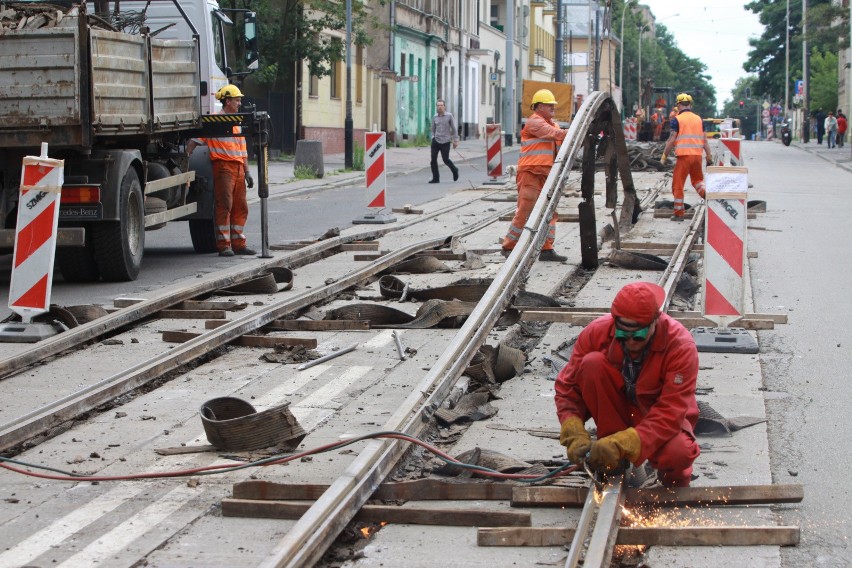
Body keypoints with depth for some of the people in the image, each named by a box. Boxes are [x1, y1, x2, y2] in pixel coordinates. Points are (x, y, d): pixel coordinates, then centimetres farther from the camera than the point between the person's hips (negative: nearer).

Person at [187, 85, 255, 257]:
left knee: (240, 207, 8)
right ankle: (223, 245, -5)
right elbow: (196, 139, -8)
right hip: (223, 166, -8)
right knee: (224, 206, -7)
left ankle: (238, 243, 13)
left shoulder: (237, 122, 20)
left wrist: (247, 172, 18)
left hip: (238, 168, 8)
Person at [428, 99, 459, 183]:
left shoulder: (449, 116, -2)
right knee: (433, 160, -4)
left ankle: (454, 170, 29)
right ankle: (436, 178, 4)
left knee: (446, 159, -1)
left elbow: (453, 129, 2)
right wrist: (433, 137, 10)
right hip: (436, 141, 3)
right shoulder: (435, 117, 8)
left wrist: (455, 140, 0)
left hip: (445, 142, -3)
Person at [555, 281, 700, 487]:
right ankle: (615, 464, -14)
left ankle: (673, 476, 4)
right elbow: (568, 388, -12)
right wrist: (575, 436, -28)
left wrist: (621, 445, -41)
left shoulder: (680, 345, -26)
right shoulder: (597, 332, -19)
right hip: (620, 408, 3)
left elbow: (671, 414, -31)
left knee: (677, 453, -38)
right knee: (592, 364, -26)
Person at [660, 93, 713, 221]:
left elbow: (672, 140, -8)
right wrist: (709, 157, 14)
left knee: (678, 185, 3)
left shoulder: (677, 120, -4)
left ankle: (679, 213, 4)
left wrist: (664, 156, 0)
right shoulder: (699, 119, 11)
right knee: (697, 179, 22)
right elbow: (705, 140, 10)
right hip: (697, 155, 5)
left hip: (684, 155, -5)